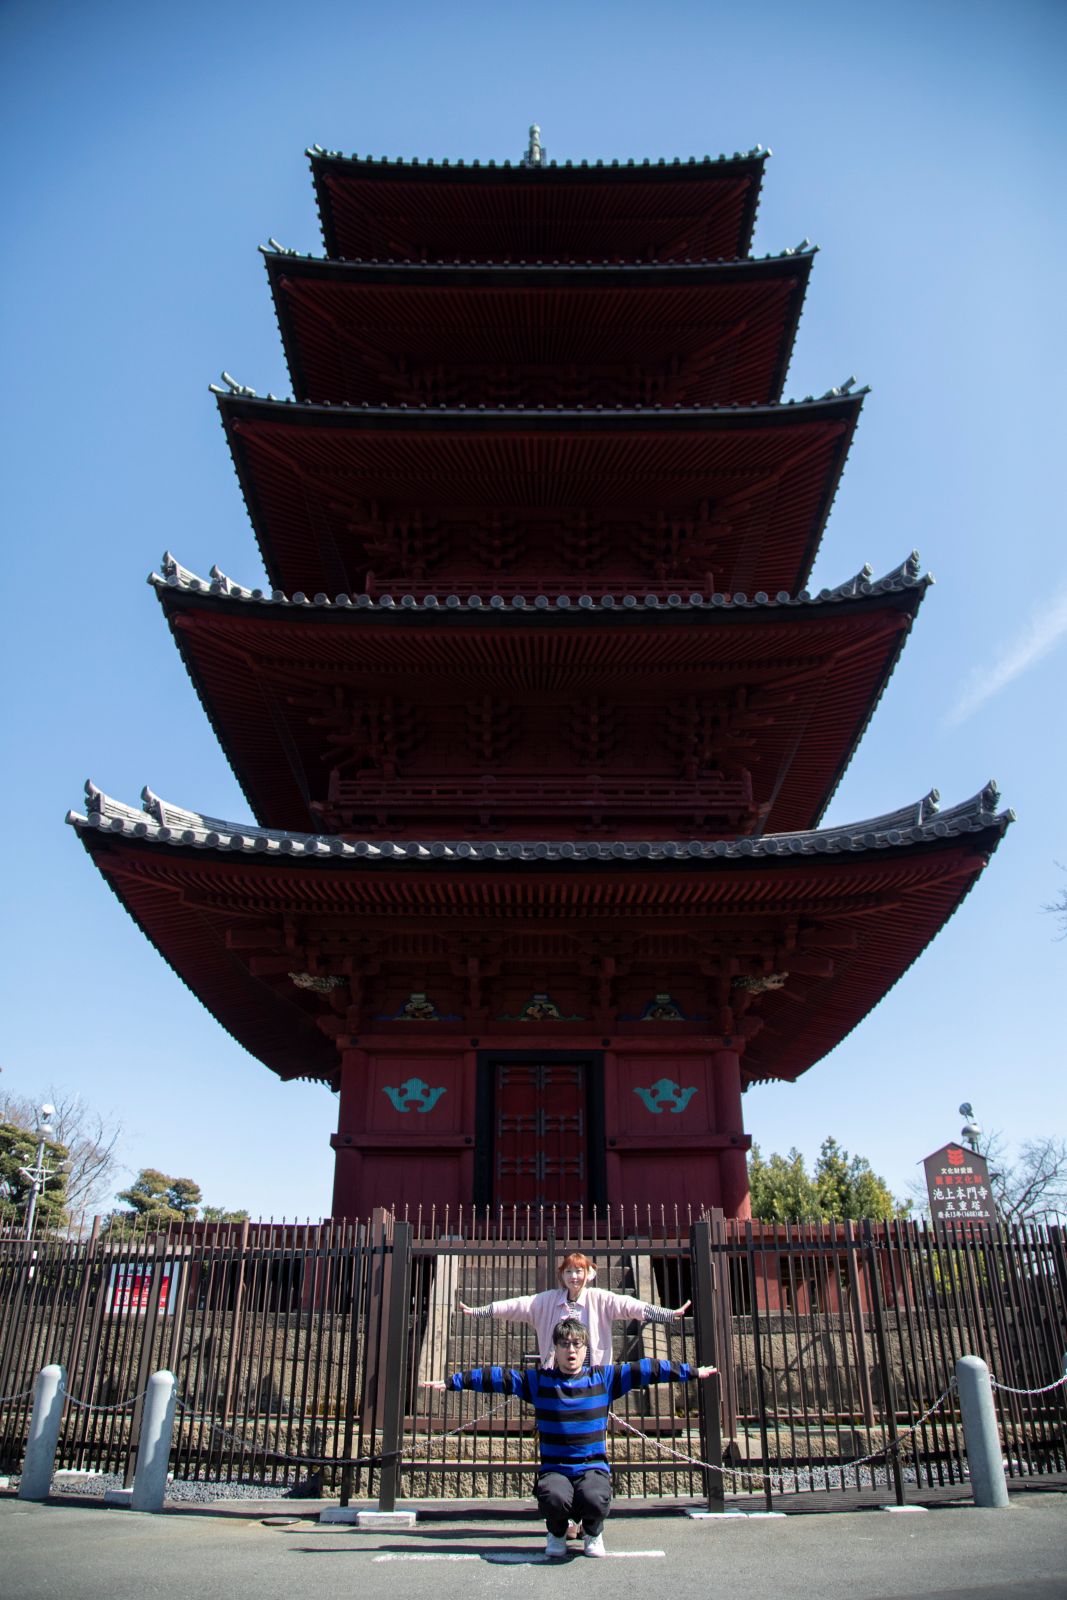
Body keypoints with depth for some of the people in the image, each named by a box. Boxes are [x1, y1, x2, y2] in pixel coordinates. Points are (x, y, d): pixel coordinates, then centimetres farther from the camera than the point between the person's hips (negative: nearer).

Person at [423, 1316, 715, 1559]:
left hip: (593, 1467, 0)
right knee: (555, 1498, -33)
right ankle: (556, 1533, 7)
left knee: (595, 1499, -33)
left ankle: (593, 1533, 8)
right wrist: (450, 1381, -2)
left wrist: (693, 1371, 2)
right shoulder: (538, 1380, 2)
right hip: (554, 1469, 0)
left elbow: (646, 1370, 2)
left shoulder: (604, 1378, 2)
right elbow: (495, 1377, 1)